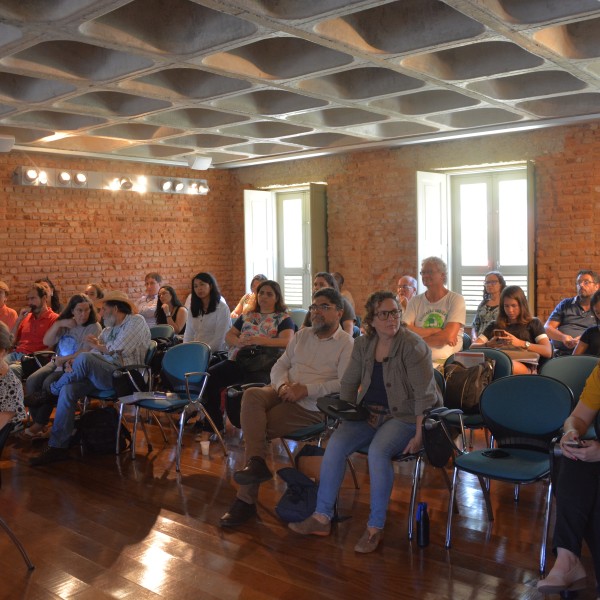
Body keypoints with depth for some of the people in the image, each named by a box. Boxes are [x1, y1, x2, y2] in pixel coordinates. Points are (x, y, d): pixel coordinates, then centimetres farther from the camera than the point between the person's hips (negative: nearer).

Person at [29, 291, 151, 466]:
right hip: (102, 375, 7)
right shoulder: (108, 330, 24)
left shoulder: (136, 321, 1)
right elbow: (95, 354, 11)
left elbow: (116, 350, -11)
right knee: (68, 389, -17)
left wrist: (98, 346, 7)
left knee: (84, 358, -28)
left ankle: (51, 391, 0)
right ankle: (58, 447, -13)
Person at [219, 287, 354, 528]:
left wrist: (306, 389, -21)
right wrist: (283, 384, -7)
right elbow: (280, 365, 17)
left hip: (312, 406, -6)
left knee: (258, 426, -22)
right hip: (284, 393, 6)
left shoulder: (347, 344, -1)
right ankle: (256, 463, -29)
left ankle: (246, 499, -12)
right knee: (251, 395, -27)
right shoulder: (302, 335, 21)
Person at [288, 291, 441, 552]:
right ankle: (322, 517, -8)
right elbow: (348, 383, 14)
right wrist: (346, 417, 6)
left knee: (378, 450, -33)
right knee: (335, 443, -17)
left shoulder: (412, 345, -13)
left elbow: (425, 395, -17)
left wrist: (419, 436, -19)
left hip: (403, 416, -5)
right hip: (369, 413, 6)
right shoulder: (363, 345, 6)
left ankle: (376, 527, -18)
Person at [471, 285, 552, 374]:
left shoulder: (534, 323, 18)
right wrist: (488, 344, -5)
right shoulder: (495, 325, 25)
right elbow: (473, 347, 18)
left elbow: (548, 352, 3)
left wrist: (521, 343, -12)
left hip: (526, 368, -2)